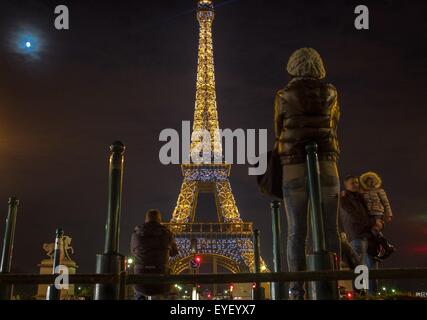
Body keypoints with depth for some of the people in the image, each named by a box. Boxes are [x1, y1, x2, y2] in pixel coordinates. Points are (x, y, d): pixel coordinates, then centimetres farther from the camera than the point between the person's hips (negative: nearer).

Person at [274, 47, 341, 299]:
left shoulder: (284, 96, 5)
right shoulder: (330, 92, 10)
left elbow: (279, 131, 10)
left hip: (294, 168, -1)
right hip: (326, 165, 1)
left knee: (297, 230, -1)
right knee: (330, 228, 2)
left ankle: (297, 289, -4)